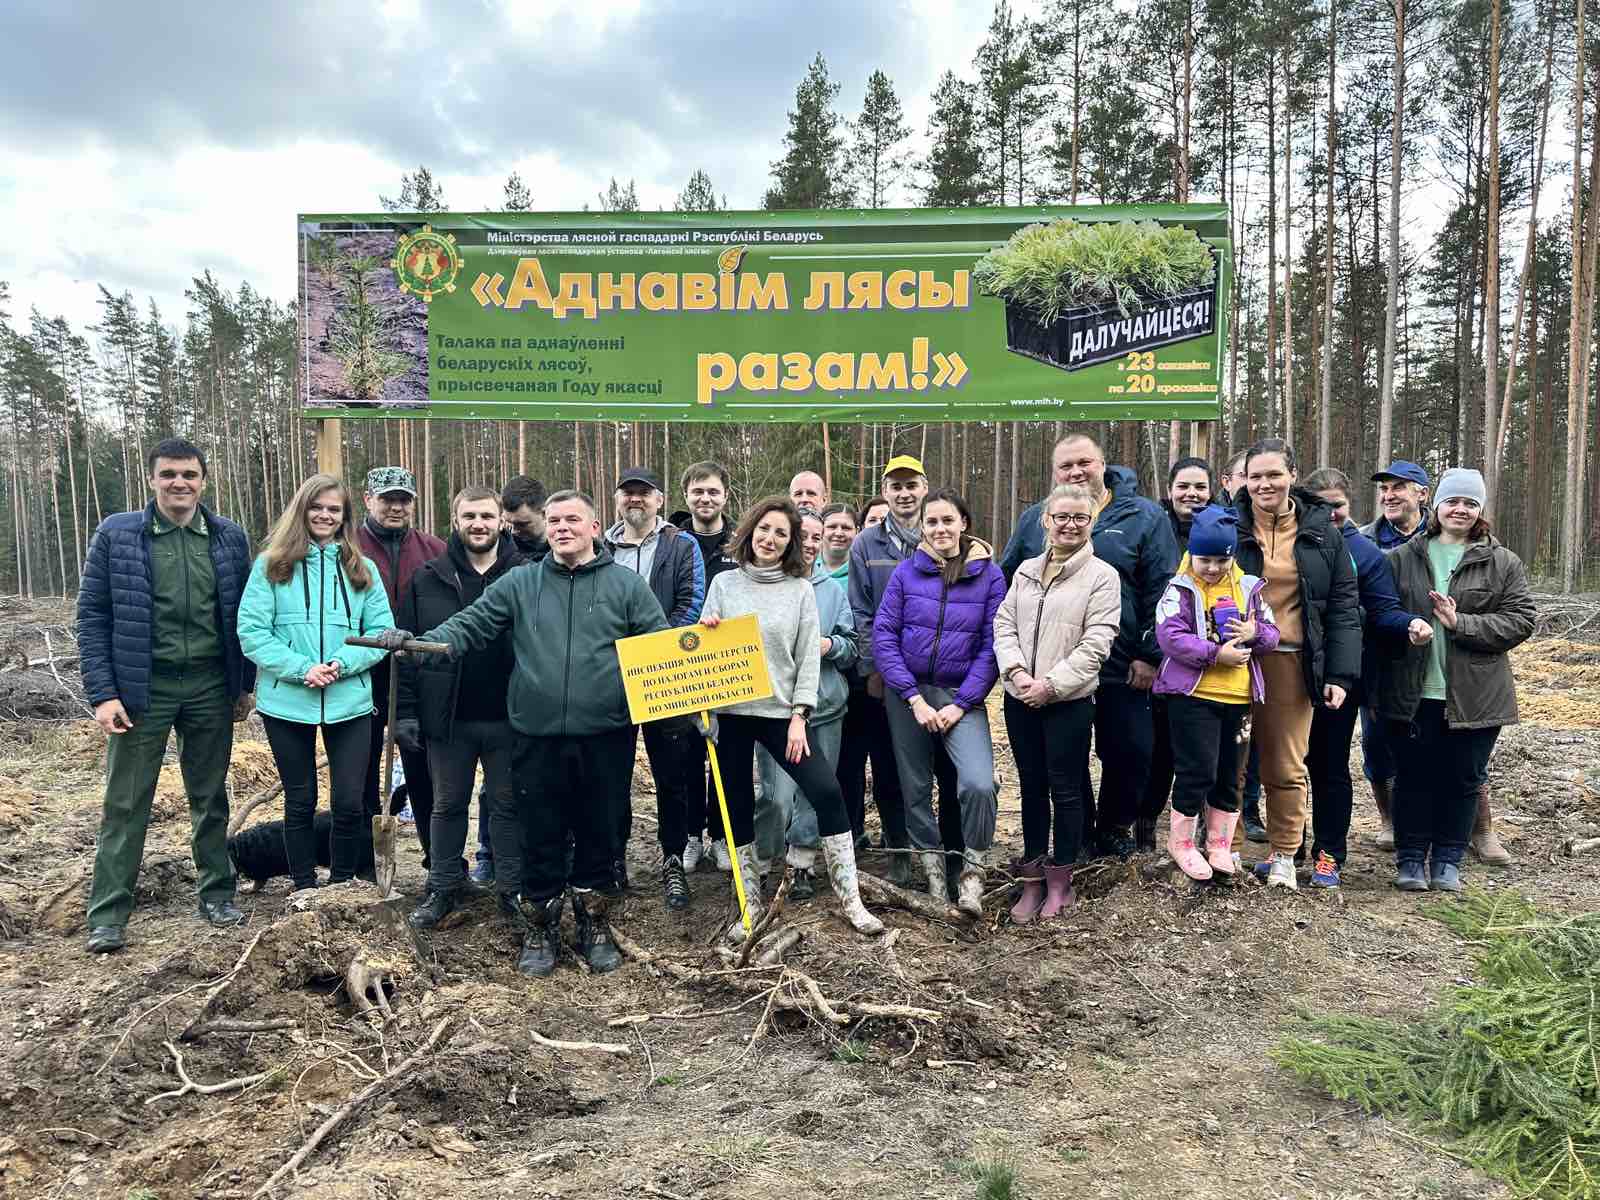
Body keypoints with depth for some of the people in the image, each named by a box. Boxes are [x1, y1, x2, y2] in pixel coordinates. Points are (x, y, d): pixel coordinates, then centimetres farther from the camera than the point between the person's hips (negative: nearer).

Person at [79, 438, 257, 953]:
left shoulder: (229, 538, 3)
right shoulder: (116, 535, -4)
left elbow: (242, 615, 8)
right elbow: (92, 616, -4)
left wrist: (245, 685, 7)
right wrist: (102, 693, -10)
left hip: (210, 687, 2)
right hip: (143, 688, -2)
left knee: (210, 796, 13)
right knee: (125, 804, 4)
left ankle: (217, 893, 26)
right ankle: (108, 916, 14)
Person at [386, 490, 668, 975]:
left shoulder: (627, 584, 3)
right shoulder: (519, 584, 7)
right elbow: (471, 625, 2)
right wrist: (420, 642, -15)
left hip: (606, 738, -1)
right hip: (537, 738, 1)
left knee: (599, 837, 12)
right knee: (539, 840, 10)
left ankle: (593, 925, 30)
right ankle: (539, 930, 28)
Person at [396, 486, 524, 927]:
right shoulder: (428, 579, 2)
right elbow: (407, 648, 2)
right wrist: (405, 710, -4)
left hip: (508, 716, -1)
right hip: (447, 716, 1)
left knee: (508, 803, 11)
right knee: (448, 804, 14)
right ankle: (443, 888, 28)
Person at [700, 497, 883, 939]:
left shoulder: (801, 589, 3)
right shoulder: (724, 583, 6)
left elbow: (808, 657, -1)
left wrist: (799, 716, -8)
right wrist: (705, 633, -12)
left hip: (781, 710, -1)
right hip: (730, 710, 2)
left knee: (826, 790, -12)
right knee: (737, 804, 6)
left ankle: (850, 899, -1)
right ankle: (749, 903, 20)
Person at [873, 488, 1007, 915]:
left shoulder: (990, 575, -3)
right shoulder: (906, 571, 0)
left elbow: (991, 646, -5)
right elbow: (883, 635, -4)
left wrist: (961, 704, -11)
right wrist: (914, 698, -11)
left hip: (962, 695, -2)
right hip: (908, 692, 2)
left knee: (978, 784, -20)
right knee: (915, 785, 9)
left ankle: (972, 871, 1)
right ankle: (932, 866, 29)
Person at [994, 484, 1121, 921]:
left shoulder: (1102, 576, -3)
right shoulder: (1025, 570, 12)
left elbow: (1096, 643, -11)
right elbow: (1004, 625, 6)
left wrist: (1051, 684, -16)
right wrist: (1016, 671, -11)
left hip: (1069, 701, -4)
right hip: (1020, 699, 5)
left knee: (1065, 788, 4)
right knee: (1031, 786, 12)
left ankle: (1060, 880, 18)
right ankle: (1033, 879, 23)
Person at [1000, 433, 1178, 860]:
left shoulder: (1145, 517, 0)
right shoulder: (1034, 521, 8)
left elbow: (1160, 592, -3)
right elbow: (1007, 584, 14)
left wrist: (1150, 655, -8)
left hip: (1122, 669, -2)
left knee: (1130, 752, 5)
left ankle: (1115, 828, 29)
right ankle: (1077, 831, 28)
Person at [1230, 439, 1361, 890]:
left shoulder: (1321, 531, 5)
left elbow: (1344, 605, 4)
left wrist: (1341, 674, -3)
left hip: (1293, 663, 1)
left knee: (1287, 767, 7)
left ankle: (1284, 857, 21)